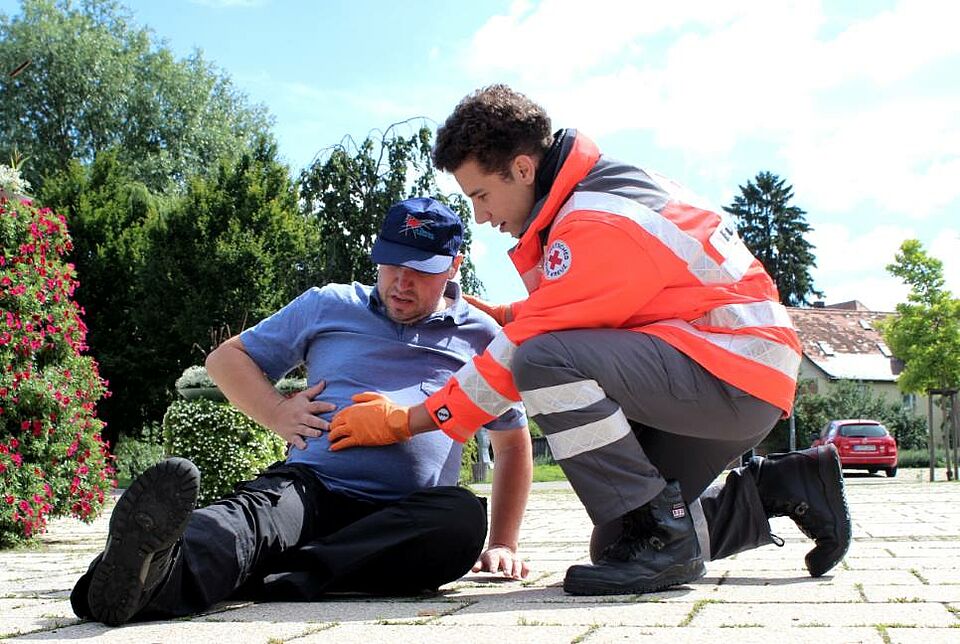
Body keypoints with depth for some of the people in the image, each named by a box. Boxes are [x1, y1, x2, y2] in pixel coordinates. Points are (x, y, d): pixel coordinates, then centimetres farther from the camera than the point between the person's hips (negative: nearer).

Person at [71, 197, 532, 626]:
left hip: (403, 525, 0)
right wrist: (278, 415, 6)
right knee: (252, 512, -36)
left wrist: (502, 544, 14)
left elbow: (514, 442, 24)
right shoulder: (329, 306, 19)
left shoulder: (480, 336, 18)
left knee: (464, 515, -36)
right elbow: (227, 358, 25)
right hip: (311, 487, 0)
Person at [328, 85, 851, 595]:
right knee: (619, 545, 11)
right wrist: (505, 315, 4)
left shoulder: (597, 224, -22)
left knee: (546, 360, -28)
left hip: (738, 377, -10)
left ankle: (658, 538, -18)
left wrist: (406, 421, -12)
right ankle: (786, 486, 15)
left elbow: (523, 352, -20)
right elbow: (583, 311, 20)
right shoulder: (599, 186, 8)